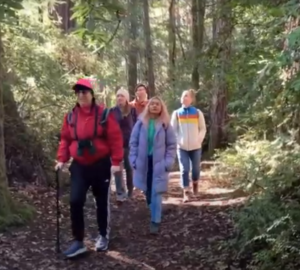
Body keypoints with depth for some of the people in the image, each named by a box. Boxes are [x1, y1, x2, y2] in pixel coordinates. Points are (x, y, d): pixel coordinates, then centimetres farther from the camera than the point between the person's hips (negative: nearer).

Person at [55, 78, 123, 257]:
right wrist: (62, 159, -1)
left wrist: (116, 162, -14)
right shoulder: (70, 117, 3)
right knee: (75, 201, -7)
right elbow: (65, 139, 10)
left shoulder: (104, 115, -9)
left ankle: (104, 236, 30)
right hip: (79, 166, 3)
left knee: (102, 202, 10)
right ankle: (78, 242, 4)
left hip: (101, 165, -2)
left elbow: (116, 139, -10)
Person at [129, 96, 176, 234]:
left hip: (159, 164, -2)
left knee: (156, 193, -3)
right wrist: (134, 159, -3)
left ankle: (155, 221, 3)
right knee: (147, 191, 14)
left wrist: (168, 162, -8)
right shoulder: (141, 123, 0)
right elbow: (133, 142, 4)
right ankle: (154, 216, 35)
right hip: (143, 162, 2)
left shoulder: (165, 125, -2)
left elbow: (172, 145, 1)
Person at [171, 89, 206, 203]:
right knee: (184, 170, -6)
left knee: (196, 168, 9)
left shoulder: (198, 112, 2)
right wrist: (178, 141, -5)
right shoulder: (176, 113, 2)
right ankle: (186, 193, -3)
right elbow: (173, 130, 6)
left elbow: (203, 129, 6)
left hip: (195, 146, 1)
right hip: (182, 147, 0)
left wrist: (199, 140, -6)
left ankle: (195, 184, 38)